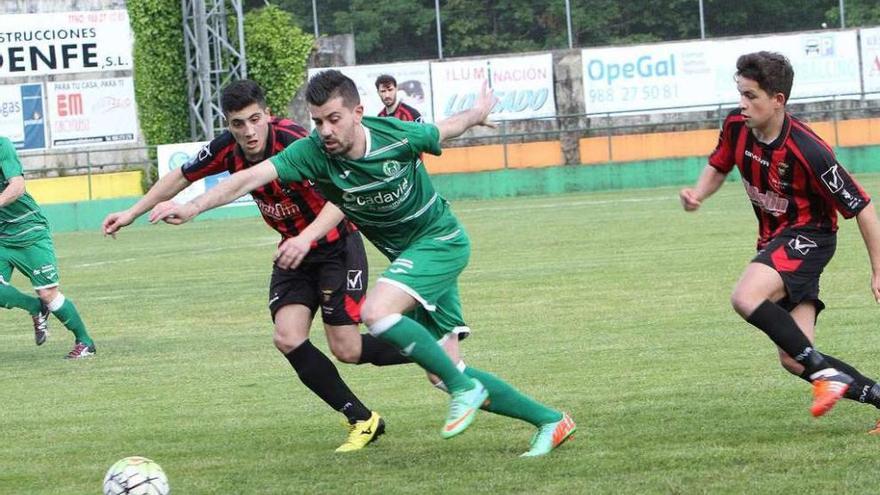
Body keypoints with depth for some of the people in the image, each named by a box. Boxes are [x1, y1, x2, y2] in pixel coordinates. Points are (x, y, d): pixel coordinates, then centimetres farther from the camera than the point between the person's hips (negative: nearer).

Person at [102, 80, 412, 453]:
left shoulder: (293, 143, -30)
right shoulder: (227, 149, -11)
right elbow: (181, 177, 9)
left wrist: (306, 237, -55)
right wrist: (132, 213, 13)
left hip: (336, 244, -6)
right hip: (294, 251, 6)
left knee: (346, 350, -10)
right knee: (288, 338, -12)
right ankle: (362, 421, 1)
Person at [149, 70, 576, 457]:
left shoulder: (399, 137, -22)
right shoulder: (312, 153, -17)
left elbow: (447, 129, -1)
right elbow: (252, 176, -27)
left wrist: (480, 112, 20)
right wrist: (193, 207, -39)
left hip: (441, 239, -5)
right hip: (406, 255, 5)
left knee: (377, 312, -29)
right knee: (444, 372, 4)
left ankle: (464, 389, -14)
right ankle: (549, 421, 18)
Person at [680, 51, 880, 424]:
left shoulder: (808, 151, -25)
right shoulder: (736, 126, -6)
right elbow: (718, 167, 16)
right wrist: (697, 194, -7)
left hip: (808, 236, -8)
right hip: (774, 239, 8)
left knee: (746, 298, -33)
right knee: (793, 359, 0)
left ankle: (824, 372, -23)